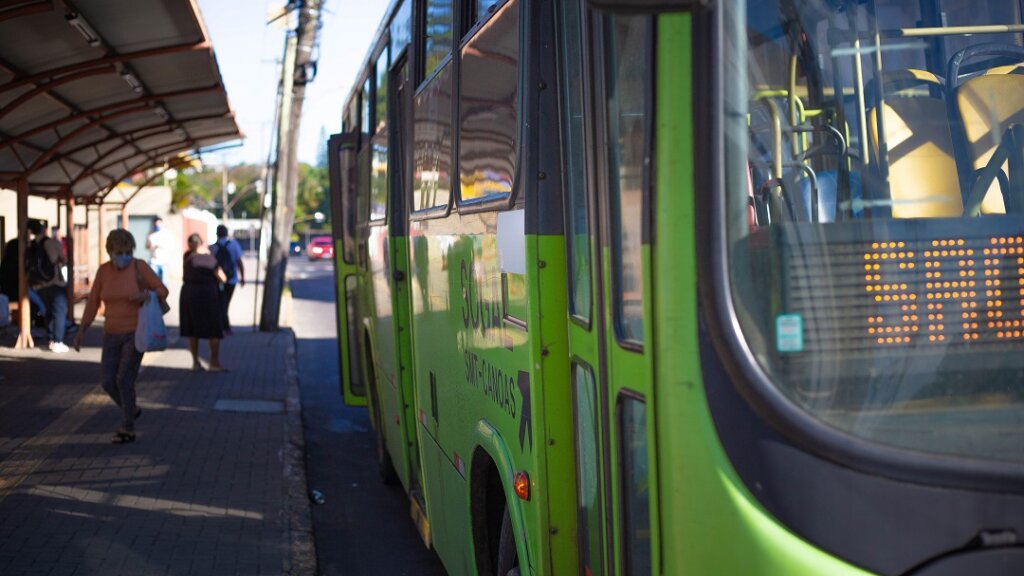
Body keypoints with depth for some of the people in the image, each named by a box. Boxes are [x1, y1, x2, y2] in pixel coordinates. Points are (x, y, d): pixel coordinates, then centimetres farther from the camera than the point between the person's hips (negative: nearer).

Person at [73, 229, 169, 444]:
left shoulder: (139, 267, -9)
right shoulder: (103, 270, 2)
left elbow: (162, 290, -5)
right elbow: (93, 301, 6)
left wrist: (146, 296, -27)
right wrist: (82, 330, 0)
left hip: (136, 332, -5)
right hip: (112, 334, 5)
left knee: (124, 380, -9)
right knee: (109, 382, 0)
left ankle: (128, 429, 5)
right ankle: (131, 410, 29)